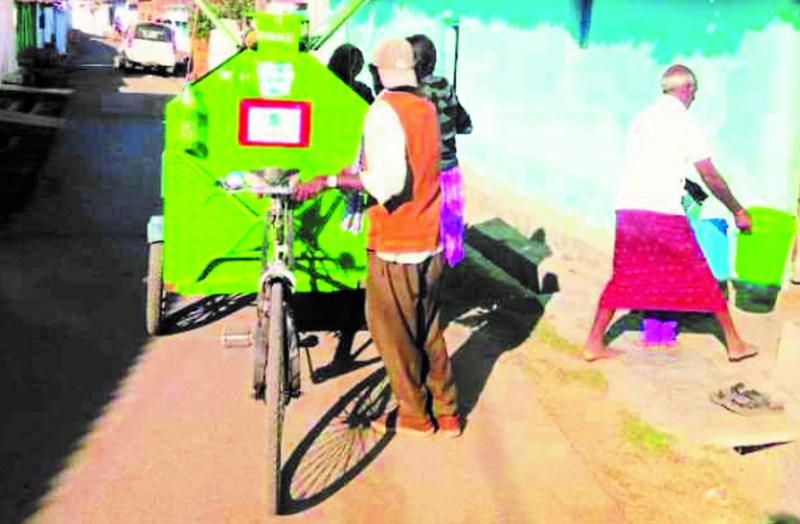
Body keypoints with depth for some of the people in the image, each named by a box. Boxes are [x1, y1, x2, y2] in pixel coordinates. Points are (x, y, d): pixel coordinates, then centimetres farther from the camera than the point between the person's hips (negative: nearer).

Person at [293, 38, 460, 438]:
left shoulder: (384, 110, -16)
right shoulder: (427, 109, 8)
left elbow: (388, 183, -26)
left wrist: (330, 180, -20)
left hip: (394, 244, -7)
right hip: (430, 241, 7)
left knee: (393, 332, 9)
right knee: (428, 330, 18)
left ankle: (414, 415, 22)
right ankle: (447, 414, 27)